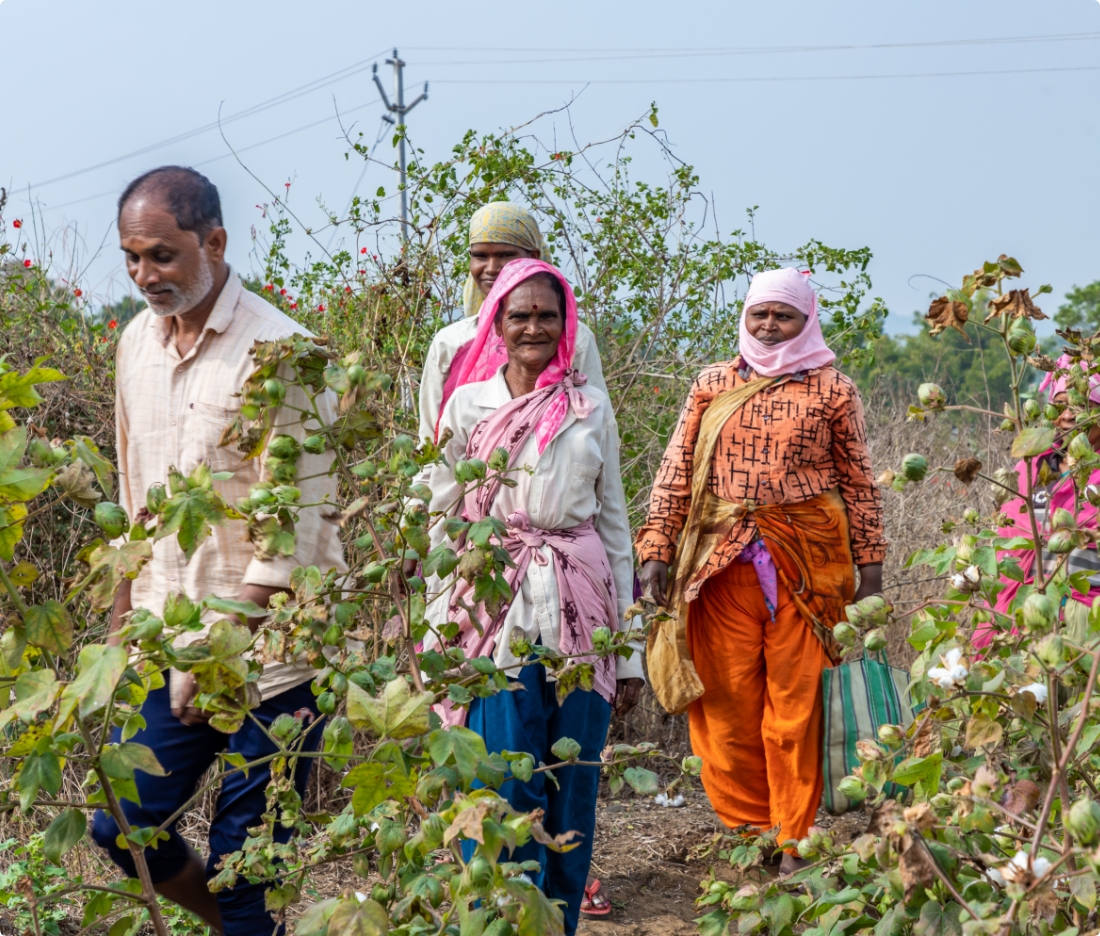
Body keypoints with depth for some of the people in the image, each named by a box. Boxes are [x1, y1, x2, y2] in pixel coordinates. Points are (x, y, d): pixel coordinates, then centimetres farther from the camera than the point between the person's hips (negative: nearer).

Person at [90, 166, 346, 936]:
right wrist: (126, 613, 15)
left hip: (266, 652, -6)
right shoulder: (137, 343, 9)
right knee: (124, 826, 7)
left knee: (245, 858, -2)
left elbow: (296, 524, -15)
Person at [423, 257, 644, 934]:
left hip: (580, 616, 2)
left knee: (574, 789, 4)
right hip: (497, 613, -2)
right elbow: (443, 521, 6)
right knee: (506, 788, -7)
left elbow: (615, 522, 11)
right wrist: (439, 635, 0)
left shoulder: (591, 408, 8)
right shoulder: (468, 405, 5)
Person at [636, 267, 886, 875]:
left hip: (803, 562, -2)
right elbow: (676, 472, 7)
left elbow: (859, 483, 7)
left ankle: (796, 842, 10)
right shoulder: (712, 384, 11)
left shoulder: (832, 390, 5)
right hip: (723, 562, 2)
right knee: (727, 700, 4)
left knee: (796, 702, 0)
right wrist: (656, 549, -1)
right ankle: (745, 828, 18)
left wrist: (869, 563, 4)